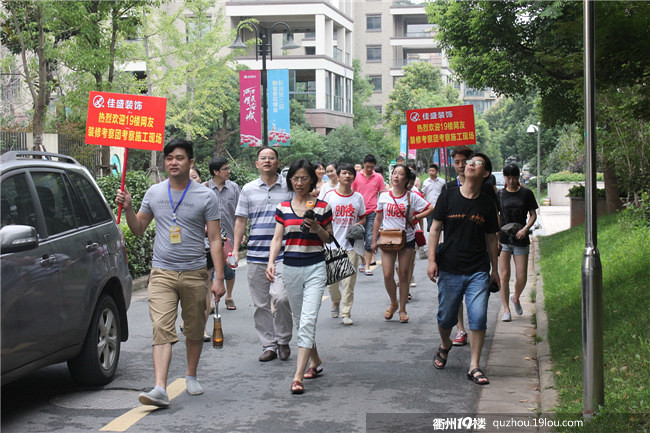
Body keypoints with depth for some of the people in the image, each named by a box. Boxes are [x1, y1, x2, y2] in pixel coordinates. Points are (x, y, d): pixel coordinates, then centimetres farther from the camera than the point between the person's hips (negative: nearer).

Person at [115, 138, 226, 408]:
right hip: (162, 273, 1)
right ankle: (160, 389, -21)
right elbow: (138, 229, 16)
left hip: (195, 274, -1)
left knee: (195, 330, 11)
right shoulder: (154, 193, 8)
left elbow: (215, 240, -1)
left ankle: (191, 376, 33)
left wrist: (219, 278, -7)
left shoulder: (205, 196, 0)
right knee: (162, 330, -12)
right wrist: (128, 208, -4)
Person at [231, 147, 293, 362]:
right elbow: (241, 220, 13)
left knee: (280, 297, -17)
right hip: (256, 254, 3)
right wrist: (235, 248, 6)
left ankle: (283, 340, 4)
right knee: (261, 303, 6)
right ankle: (268, 345, 17)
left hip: (283, 253, -3)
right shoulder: (248, 189, 10)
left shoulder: (289, 187, 4)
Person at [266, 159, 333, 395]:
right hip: (291, 267, 3)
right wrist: (271, 262, -11)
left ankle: (298, 376, -15)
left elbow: (329, 240, 8)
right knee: (300, 320, 13)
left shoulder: (322, 207, 1)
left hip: (315, 267, -3)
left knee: (308, 320, -13)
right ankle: (316, 362, 33)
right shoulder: (283, 208, 7)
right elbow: (277, 238, 4)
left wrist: (318, 229, -13)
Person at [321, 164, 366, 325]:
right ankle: (336, 301, 34)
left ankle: (346, 313, 4)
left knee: (349, 279, -3)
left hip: (352, 244, 1)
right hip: (332, 244, -1)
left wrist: (359, 224, -6)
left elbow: (363, 217, 16)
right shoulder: (329, 196, 2)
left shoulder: (358, 197, 6)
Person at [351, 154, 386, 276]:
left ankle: (367, 266, -7)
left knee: (370, 239, -8)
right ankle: (362, 262, 20)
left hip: (372, 212, -1)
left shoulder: (379, 177, 5)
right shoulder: (356, 176, 5)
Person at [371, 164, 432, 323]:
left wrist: (415, 217, -7)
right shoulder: (384, 197, 3)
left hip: (407, 240, -1)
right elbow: (378, 219, 11)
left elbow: (430, 209, 2)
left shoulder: (412, 197, -2)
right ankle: (393, 303, 19)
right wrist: (374, 240, 9)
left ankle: (402, 309, 17)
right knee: (388, 275, -6)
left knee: (404, 275, 4)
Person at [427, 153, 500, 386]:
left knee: (478, 318, -8)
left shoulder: (487, 204, 6)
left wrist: (495, 269, 15)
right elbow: (435, 229, 3)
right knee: (446, 317, 8)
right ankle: (444, 347, 39)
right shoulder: (448, 196, 1)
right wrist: (432, 260, -5)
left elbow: (491, 238, 14)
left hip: (478, 272, 1)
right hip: (449, 269, -1)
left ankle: (474, 367, 1)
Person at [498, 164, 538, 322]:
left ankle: (516, 298, 32)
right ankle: (506, 310, 5)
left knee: (521, 277, 0)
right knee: (504, 275, -5)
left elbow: (533, 215, 5)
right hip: (503, 240, 0)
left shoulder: (526, 193, 3)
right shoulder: (500, 195, 5)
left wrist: (525, 229, -12)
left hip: (521, 240, 0)